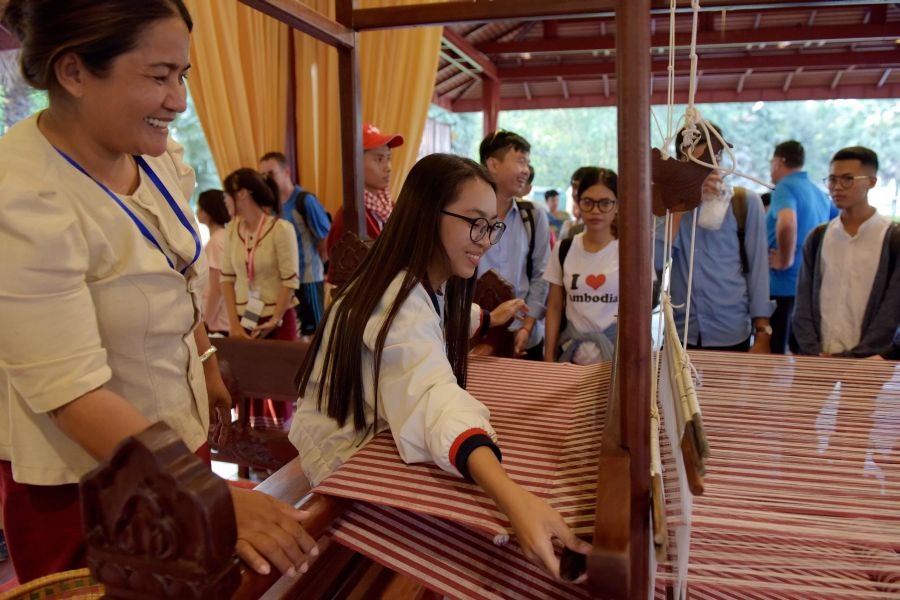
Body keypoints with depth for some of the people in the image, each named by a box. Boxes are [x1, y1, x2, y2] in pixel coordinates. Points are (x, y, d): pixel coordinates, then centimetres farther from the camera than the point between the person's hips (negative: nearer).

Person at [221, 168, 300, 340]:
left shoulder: (280, 229, -10)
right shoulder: (233, 229, 4)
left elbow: (290, 280, -11)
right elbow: (227, 277, 5)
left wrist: (275, 320, -13)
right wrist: (233, 322, -1)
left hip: (277, 319, -4)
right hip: (243, 319, 4)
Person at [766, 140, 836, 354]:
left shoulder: (785, 187, -10)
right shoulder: (819, 193, 15)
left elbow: (786, 223, -31)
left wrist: (785, 260, -19)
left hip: (784, 283, -8)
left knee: (773, 352, -3)